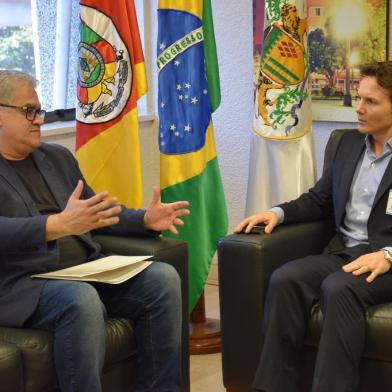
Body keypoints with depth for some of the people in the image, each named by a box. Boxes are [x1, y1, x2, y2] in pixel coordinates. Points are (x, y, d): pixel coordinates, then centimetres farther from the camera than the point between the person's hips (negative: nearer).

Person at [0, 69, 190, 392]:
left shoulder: (58, 157, 20)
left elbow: (94, 214, 27)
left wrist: (145, 220, 8)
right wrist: (59, 225, -35)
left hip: (86, 272, 7)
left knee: (162, 278, -15)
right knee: (81, 300, -36)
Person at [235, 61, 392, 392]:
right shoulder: (350, 142, 17)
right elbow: (319, 200, 22)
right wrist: (278, 212, 4)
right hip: (343, 252, 6)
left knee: (339, 288, -35)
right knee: (285, 279, -22)